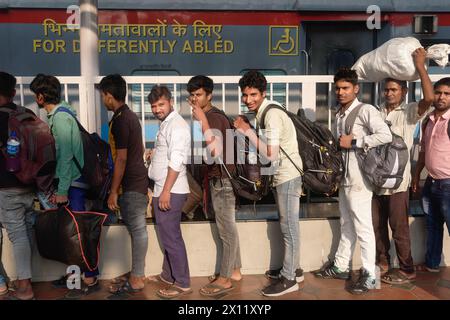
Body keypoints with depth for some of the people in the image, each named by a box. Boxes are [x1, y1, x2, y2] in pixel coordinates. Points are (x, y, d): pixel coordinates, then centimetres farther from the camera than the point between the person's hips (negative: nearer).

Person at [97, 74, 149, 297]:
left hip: (131, 185, -10)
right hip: (138, 181, 10)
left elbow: (121, 158, -19)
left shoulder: (119, 120, -16)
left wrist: (114, 191, -15)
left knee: (137, 229, -3)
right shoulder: (130, 115, 14)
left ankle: (136, 279, 6)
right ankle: (138, 273, 23)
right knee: (137, 228, 14)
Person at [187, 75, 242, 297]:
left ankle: (224, 279, 9)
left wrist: (202, 121, -34)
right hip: (220, 178, 10)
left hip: (222, 179, -10)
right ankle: (234, 271, 26)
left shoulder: (213, 118, -18)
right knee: (228, 228, 15)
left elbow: (216, 152, -32)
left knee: (226, 230, -1)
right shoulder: (210, 116, 13)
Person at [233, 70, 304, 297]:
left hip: (288, 176, -10)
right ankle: (292, 269, 30)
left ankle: (288, 279, 9)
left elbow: (270, 155, -28)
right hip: (281, 175, 10)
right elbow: (269, 151, 7)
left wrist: (248, 131, -21)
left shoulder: (272, 115, -21)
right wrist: (246, 130, -4)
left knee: (289, 227, -1)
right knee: (287, 226, 17)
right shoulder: (263, 112, 8)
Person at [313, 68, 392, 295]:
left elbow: (386, 136, -23)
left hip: (359, 178, -8)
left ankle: (369, 275, 10)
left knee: (362, 227, -1)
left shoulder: (366, 110, -11)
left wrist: (354, 142, -19)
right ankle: (341, 266, 29)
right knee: (346, 224, 17)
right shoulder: (339, 114, 13)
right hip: (344, 177, 8)